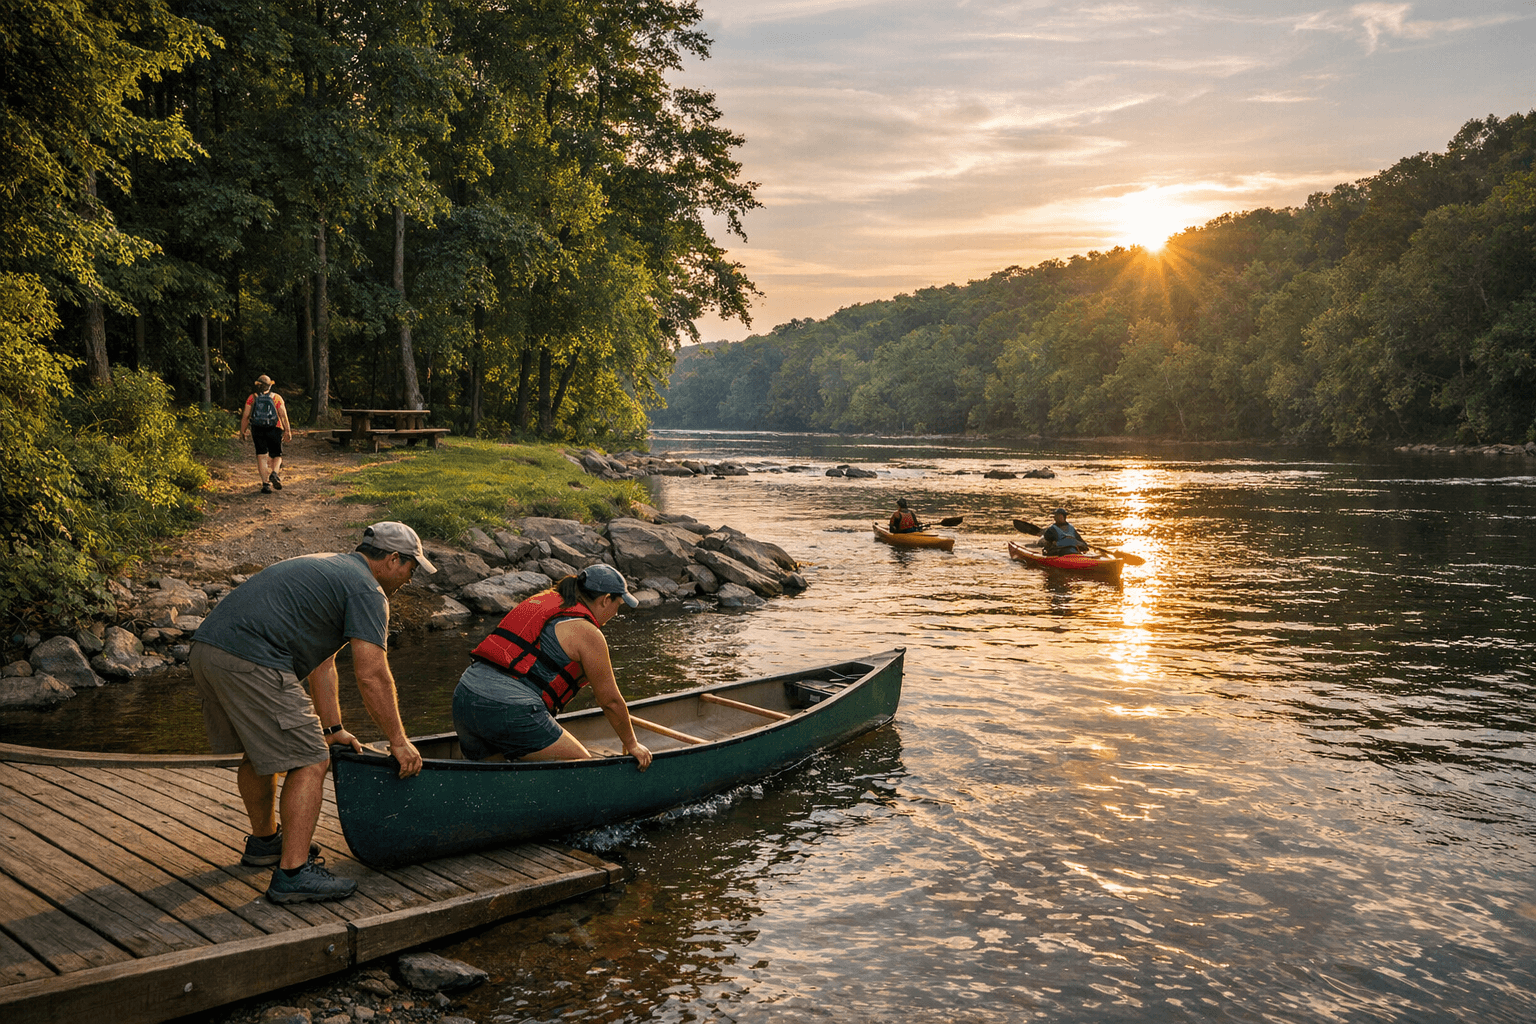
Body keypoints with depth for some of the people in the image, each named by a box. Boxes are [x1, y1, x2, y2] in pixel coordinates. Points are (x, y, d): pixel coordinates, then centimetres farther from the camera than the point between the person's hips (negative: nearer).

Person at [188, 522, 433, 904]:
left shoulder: (326, 568, 28)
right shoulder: (366, 590, -2)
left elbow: (321, 662, 29)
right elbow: (371, 675, -10)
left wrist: (333, 728, 29)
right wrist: (398, 740, -1)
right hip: (251, 662, -10)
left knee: (260, 750, 26)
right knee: (310, 761, -4)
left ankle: (264, 841, 43)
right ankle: (293, 873, -6)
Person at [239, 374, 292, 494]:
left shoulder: (252, 398, 4)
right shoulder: (276, 397, 3)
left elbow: (245, 416, 2)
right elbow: (283, 415, -4)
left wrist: (242, 431, 11)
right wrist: (287, 431, -3)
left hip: (257, 430, 0)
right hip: (274, 430, 0)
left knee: (261, 457, 4)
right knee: (276, 455, 13)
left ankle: (265, 483, -4)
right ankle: (274, 473, -16)